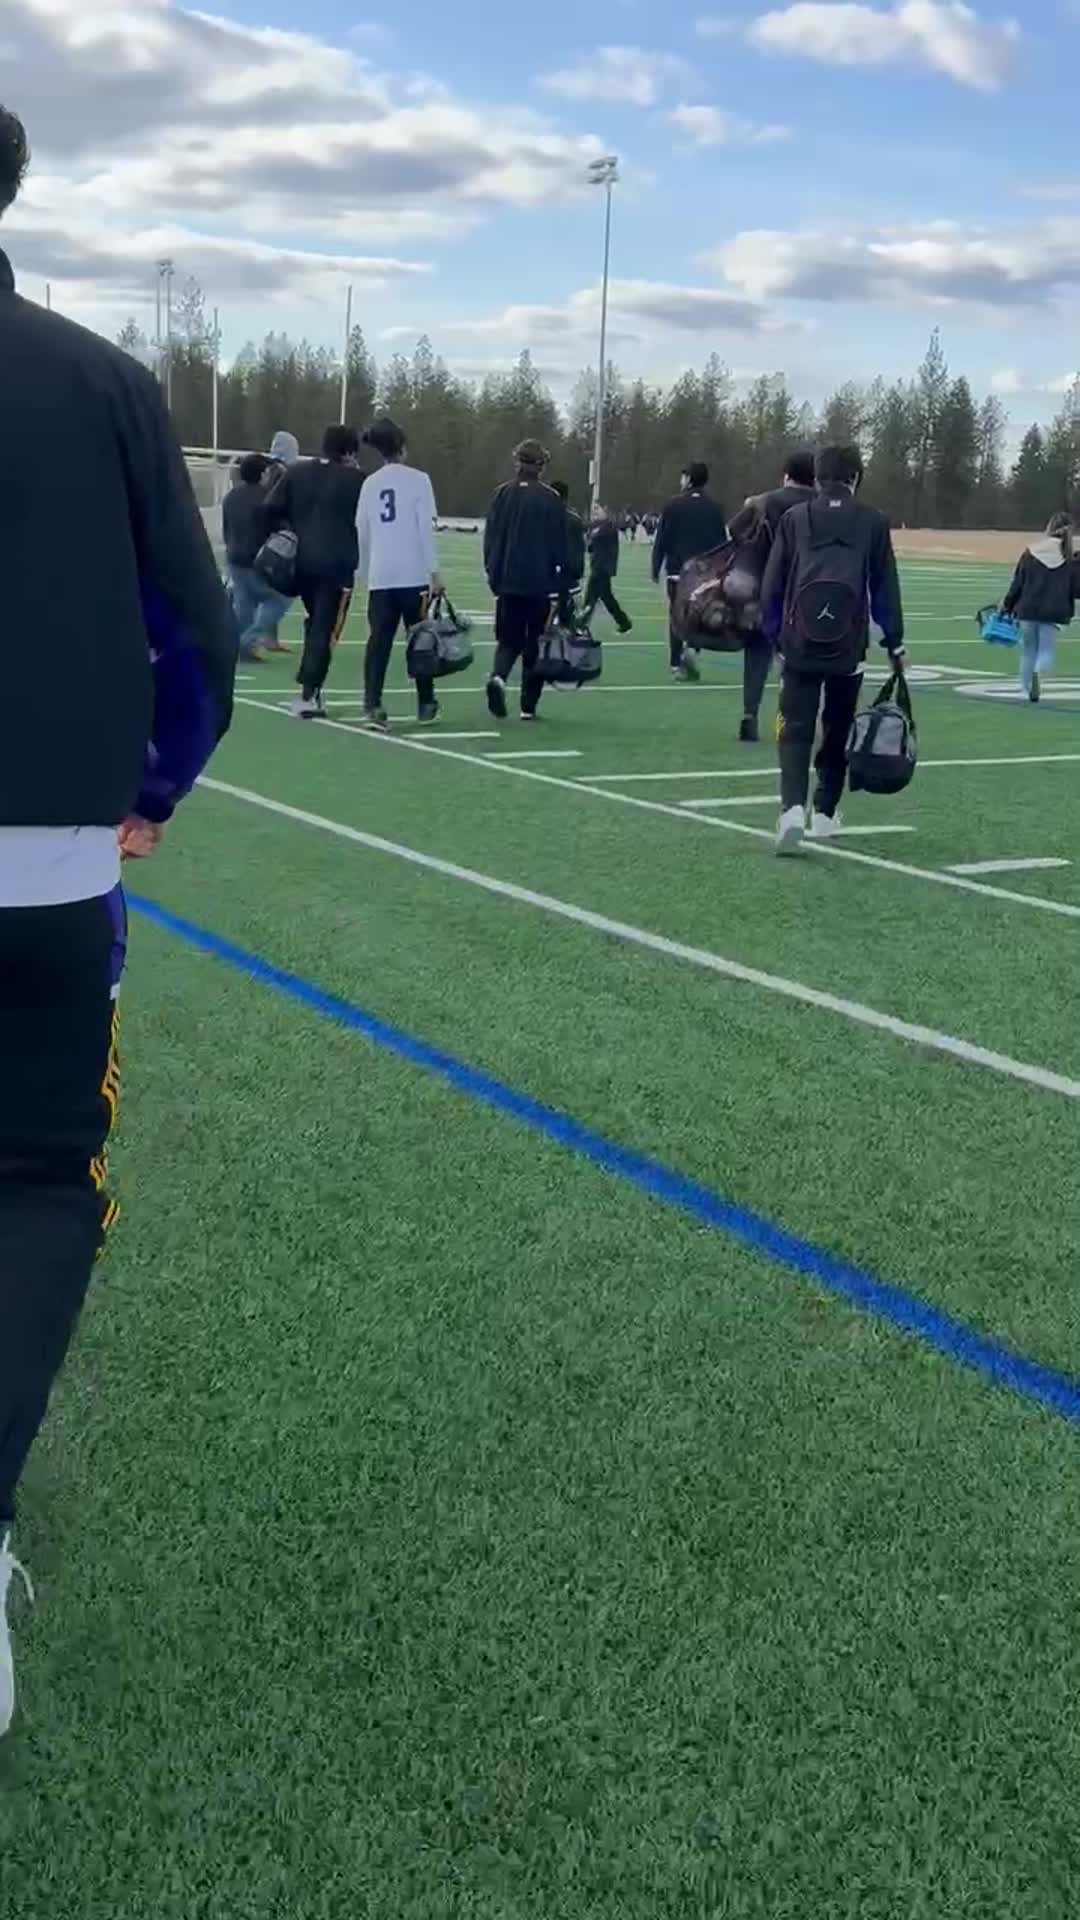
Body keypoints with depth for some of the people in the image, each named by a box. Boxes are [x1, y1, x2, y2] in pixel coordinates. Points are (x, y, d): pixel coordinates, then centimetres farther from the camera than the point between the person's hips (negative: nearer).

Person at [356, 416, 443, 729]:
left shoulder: (370, 483, 9)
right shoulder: (418, 479, -2)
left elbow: (361, 532, 11)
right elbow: (426, 529, -8)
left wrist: (365, 572, 20)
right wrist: (433, 572, -7)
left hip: (380, 577, 3)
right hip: (414, 574, -3)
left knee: (378, 641, 1)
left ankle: (373, 704, -12)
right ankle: (425, 705, 17)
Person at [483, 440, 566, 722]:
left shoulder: (503, 495, 1)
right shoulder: (551, 500, -6)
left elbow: (490, 538, 4)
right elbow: (559, 546, -3)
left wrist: (493, 574, 13)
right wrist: (558, 580, 4)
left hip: (508, 582, 2)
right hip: (540, 583, -2)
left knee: (509, 639, 11)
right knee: (535, 643, 9)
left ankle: (498, 676, -19)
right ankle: (529, 705, 9)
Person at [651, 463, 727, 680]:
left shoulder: (674, 505, -3)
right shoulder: (714, 507, 4)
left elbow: (661, 540, -4)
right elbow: (722, 542, 5)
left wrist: (656, 569, 2)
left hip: (678, 571, -1)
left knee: (677, 617, 7)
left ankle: (677, 664, 6)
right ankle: (692, 648, -13)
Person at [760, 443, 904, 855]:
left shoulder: (794, 518, 5)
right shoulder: (873, 523, 3)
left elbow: (772, 584, 5)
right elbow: (885, 589, 6)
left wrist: (774, 632, 15)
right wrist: (894, 643, 14)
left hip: (800, 644, 0)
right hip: (848, 647, 1)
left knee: (796, 731, -1)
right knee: (837, 731, 16)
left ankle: (793, 807, -22)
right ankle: (824, 814, 21)